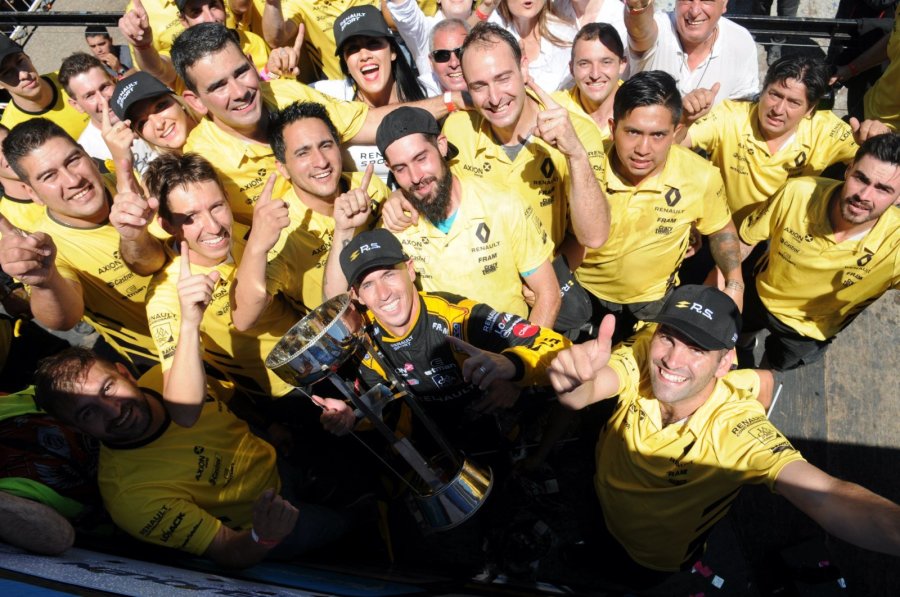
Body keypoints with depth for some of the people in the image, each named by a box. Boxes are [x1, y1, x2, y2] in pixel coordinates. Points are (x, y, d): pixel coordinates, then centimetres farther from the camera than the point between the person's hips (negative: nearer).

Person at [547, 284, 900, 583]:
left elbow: (827, 499, -53)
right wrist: (574, 379, -72)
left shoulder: (735, 428, -40)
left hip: (652, 564, -1)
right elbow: (581, 393, -45)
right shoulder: (644, 354, -29)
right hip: (595, 511, 2)